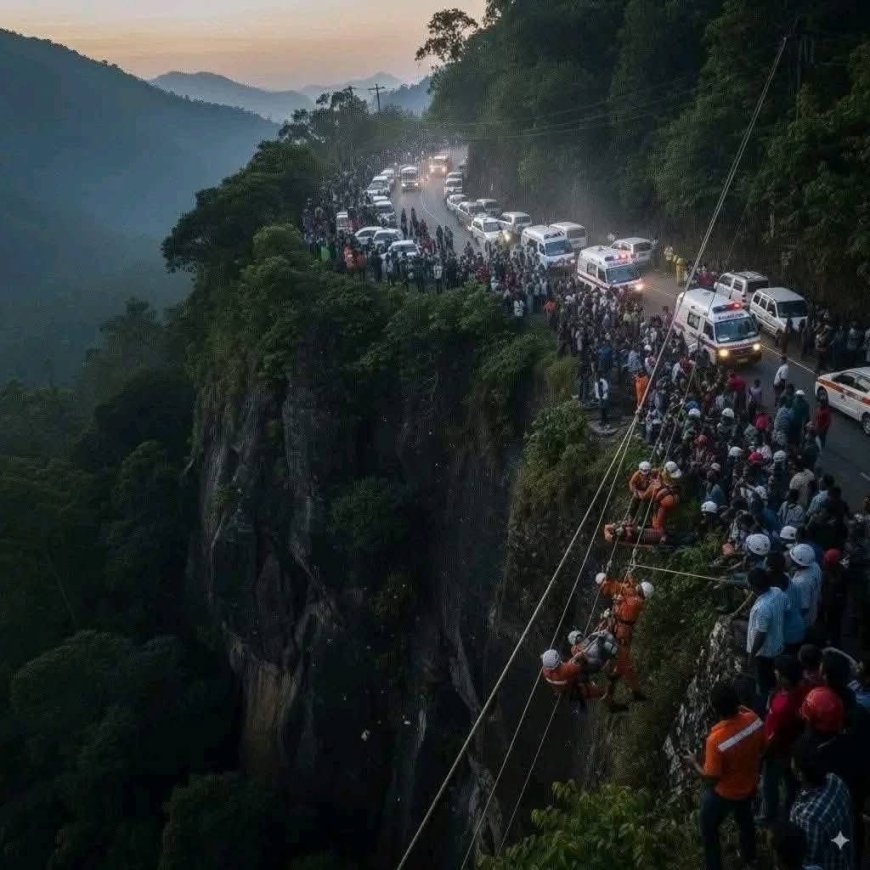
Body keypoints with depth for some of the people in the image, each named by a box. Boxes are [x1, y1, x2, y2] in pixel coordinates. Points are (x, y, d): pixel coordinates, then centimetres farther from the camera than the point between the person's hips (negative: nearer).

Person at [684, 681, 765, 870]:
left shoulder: (716, 739, -39)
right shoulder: (753, 720, -24)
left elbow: (711, 779, -26)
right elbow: (762, 749, -4)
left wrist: (694, 764, -10)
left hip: (723, 794, -6)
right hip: (749, 786, 6)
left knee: (709, 832, 22)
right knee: (745, 820, 35)